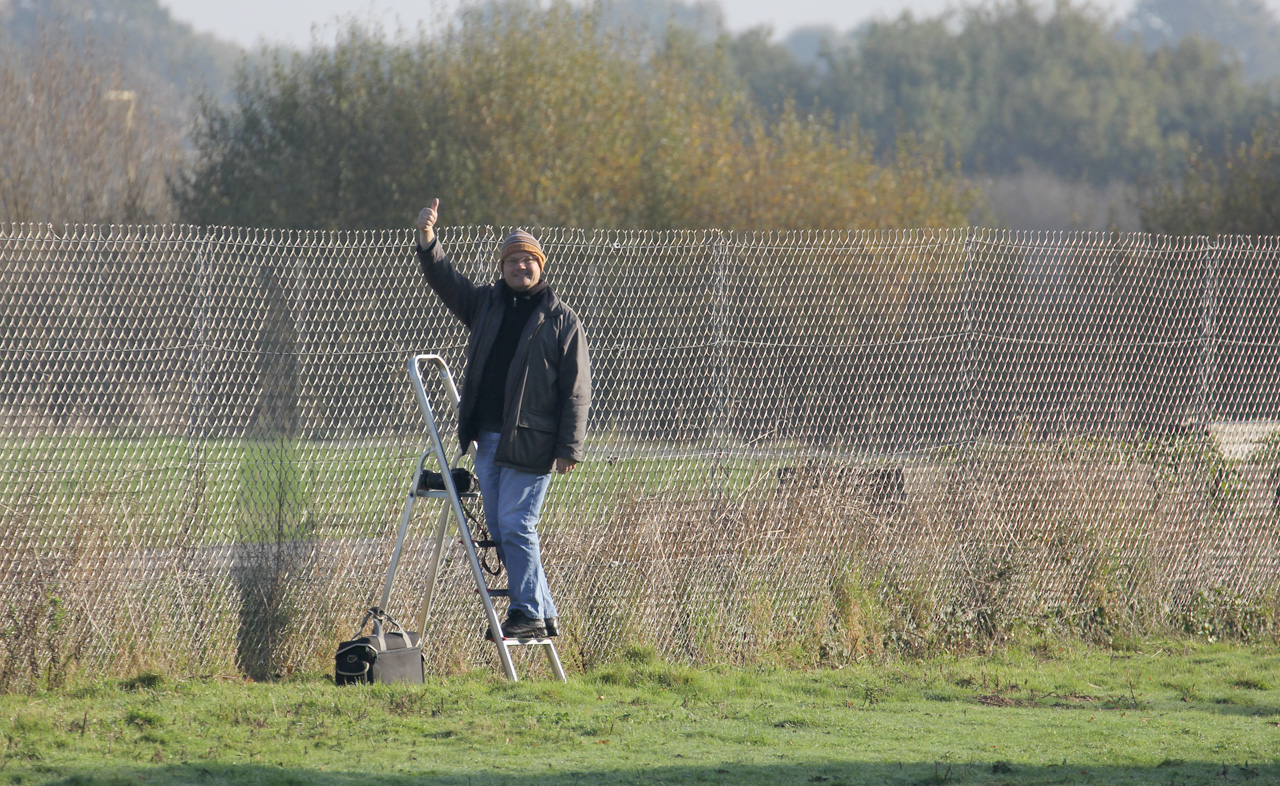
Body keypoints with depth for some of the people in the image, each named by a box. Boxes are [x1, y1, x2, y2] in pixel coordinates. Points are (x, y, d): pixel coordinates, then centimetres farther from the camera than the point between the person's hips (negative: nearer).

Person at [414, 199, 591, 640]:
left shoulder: (561, 319, 0)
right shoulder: (485, 304, 16)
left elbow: (577, 389, -3)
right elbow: (444, 280, 11)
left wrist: (569, 447, -10)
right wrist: (427, 240, -7)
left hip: (531, 442, -6)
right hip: (488, 438, 6)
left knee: (515, 524, -12)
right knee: (499, 530, 6)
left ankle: (530, 614, -9)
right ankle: (542, 612, 11)